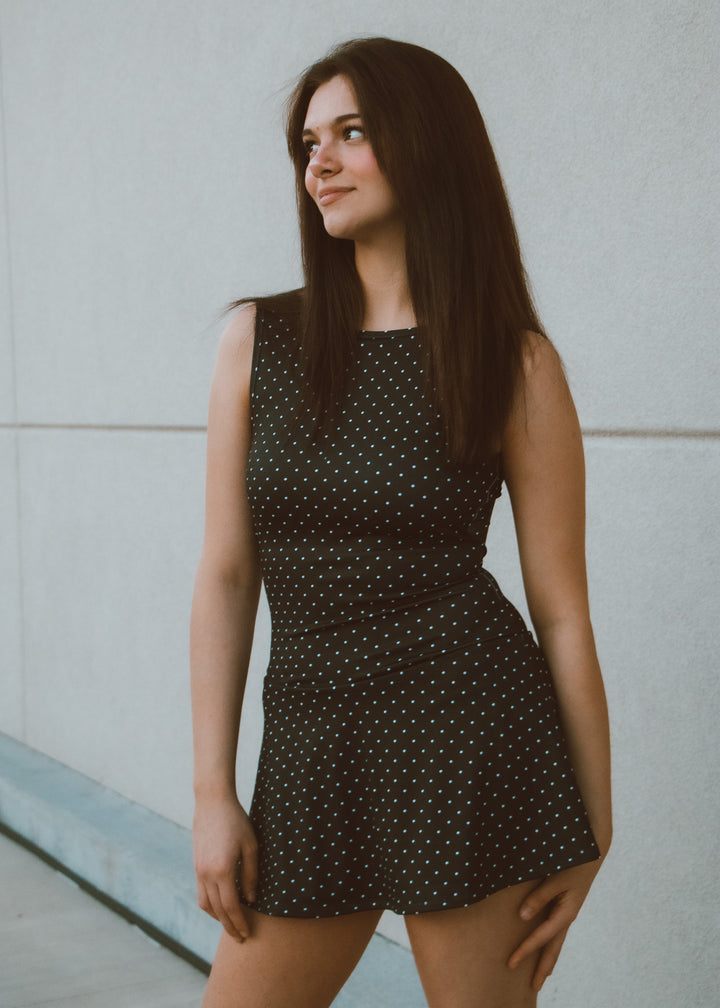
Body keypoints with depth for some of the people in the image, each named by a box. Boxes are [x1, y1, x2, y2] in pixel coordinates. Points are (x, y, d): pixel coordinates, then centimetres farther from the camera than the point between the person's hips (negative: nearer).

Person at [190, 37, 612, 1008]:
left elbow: (562, 609, -2)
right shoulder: (259, 338, 6)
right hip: (309, 740, 4)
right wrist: (213, 793, 1)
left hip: (466, 721, -3)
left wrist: (593, 832, 1)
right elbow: (226, 574, 4)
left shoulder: (516, 361, -2)